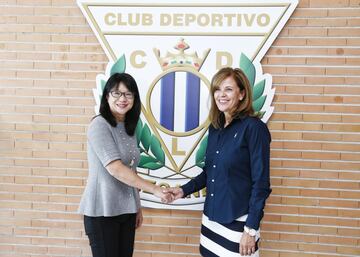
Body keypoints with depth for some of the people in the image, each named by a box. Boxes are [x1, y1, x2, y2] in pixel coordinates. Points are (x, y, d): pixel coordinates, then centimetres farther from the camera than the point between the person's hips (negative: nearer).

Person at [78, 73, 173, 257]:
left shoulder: (129, 128, 9)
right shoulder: (100, 125, -14)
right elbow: (115, 168, -22)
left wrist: (137, 206, 14)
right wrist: (154, 189, -20)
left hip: (126, 210, 7)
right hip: (102, 211, -7)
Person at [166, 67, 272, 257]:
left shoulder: (253, 128, -12)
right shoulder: (215, 127, 7)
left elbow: (261, 183, -13)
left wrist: (251, 229, -14)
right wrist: (184, 190, 4)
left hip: (238, 222, -6)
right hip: (211, 219, 6)